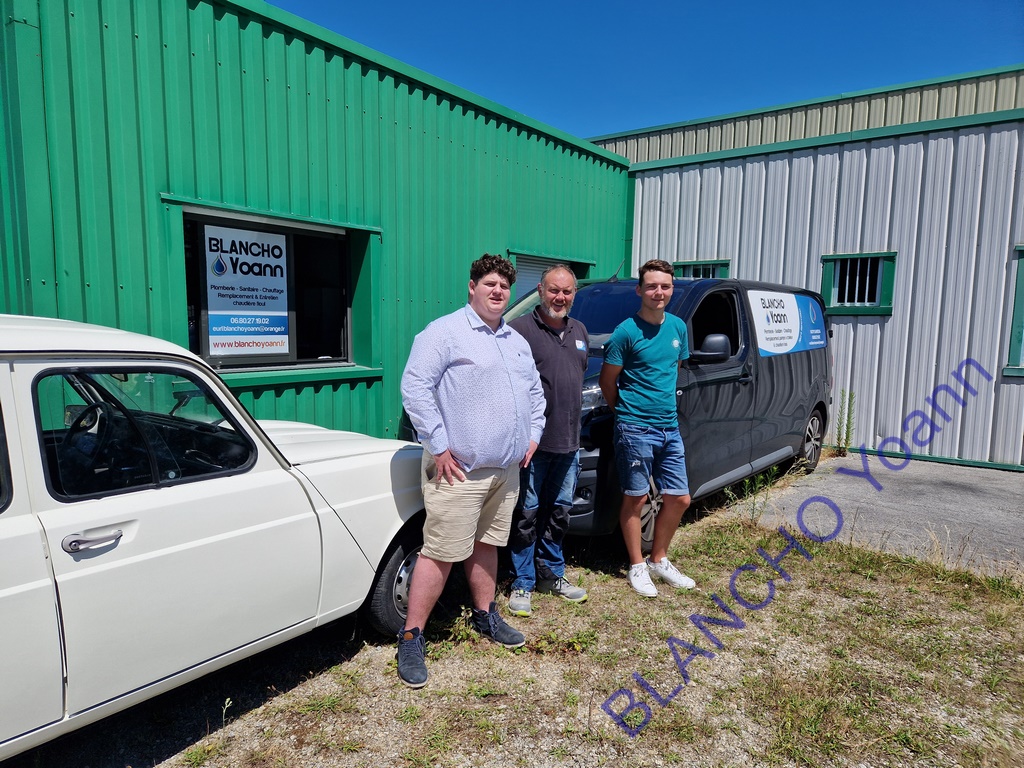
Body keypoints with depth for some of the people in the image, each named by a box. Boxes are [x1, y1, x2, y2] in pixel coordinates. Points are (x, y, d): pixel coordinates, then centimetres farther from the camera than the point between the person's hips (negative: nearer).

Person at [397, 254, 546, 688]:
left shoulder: (517, 342, 17)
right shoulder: (445, 332, -9)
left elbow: (535, 391, 27)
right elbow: (414, 386, -16)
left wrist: (533, 434, 15)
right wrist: (438, 446, -18)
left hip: (505, 469, 8)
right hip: (459, 471, -7)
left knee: (486, 545, 19)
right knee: (441, 553, -4)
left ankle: (485, 616, 35)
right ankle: (411, 638, 7)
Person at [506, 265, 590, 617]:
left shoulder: (579, 331, 13)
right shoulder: (521, 329, -9)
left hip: (568, 442, 7)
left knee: (558, 512, 16)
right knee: (526, 514, 2)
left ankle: (552, 574, 32)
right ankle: (523, 584, 16)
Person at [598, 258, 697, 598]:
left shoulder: (678, 327, 8)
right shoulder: (626, 332, -10)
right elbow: (607, 381, -5)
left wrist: (663, 403, 14)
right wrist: (626, 412, 2)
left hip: (670, 428, 6)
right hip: (635, 429, -6)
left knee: (679, 499, 11)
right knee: (635, 499, 4)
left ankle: (659, 560, 29)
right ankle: (637, 566, 21)